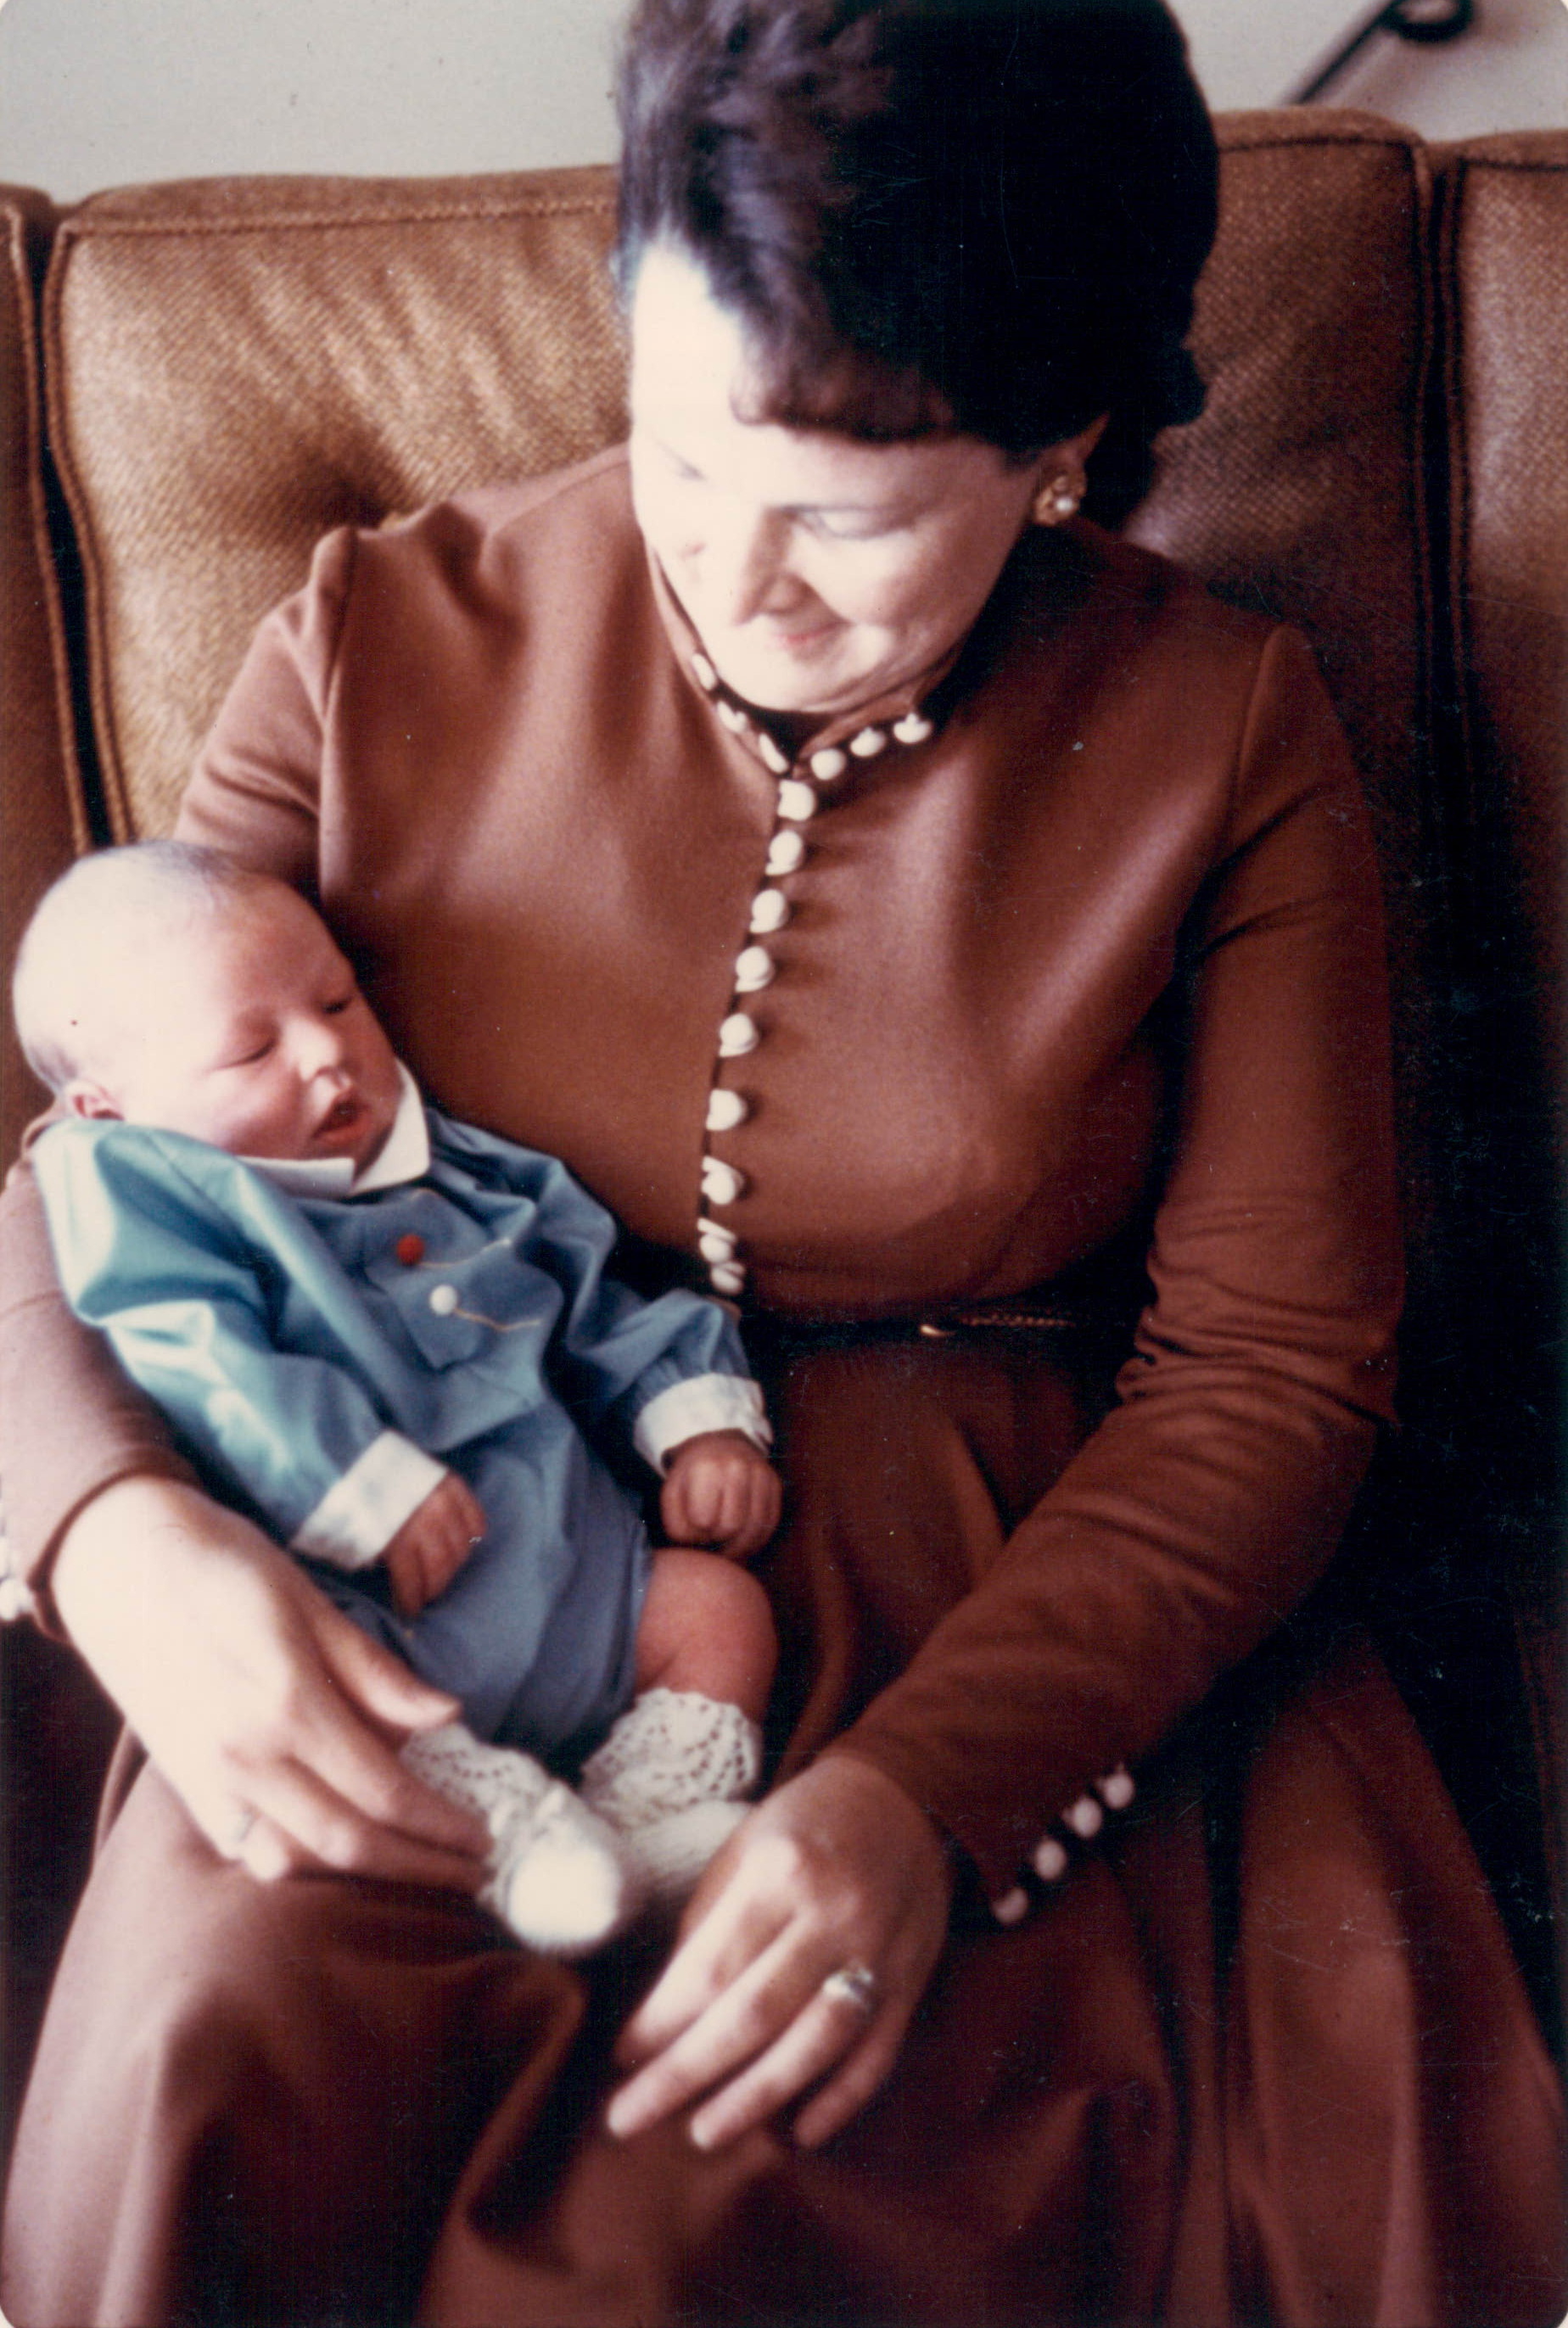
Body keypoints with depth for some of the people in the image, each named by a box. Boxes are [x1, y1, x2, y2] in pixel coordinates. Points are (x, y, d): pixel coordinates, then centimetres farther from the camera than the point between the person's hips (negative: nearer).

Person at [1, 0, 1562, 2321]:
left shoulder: (1226, 738, -3)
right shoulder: (393, 648, -1)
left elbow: (1273, 1362, -4)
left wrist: (936, 1790, -19)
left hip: (1041, 1605, 0)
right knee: (224, 2059, -27)